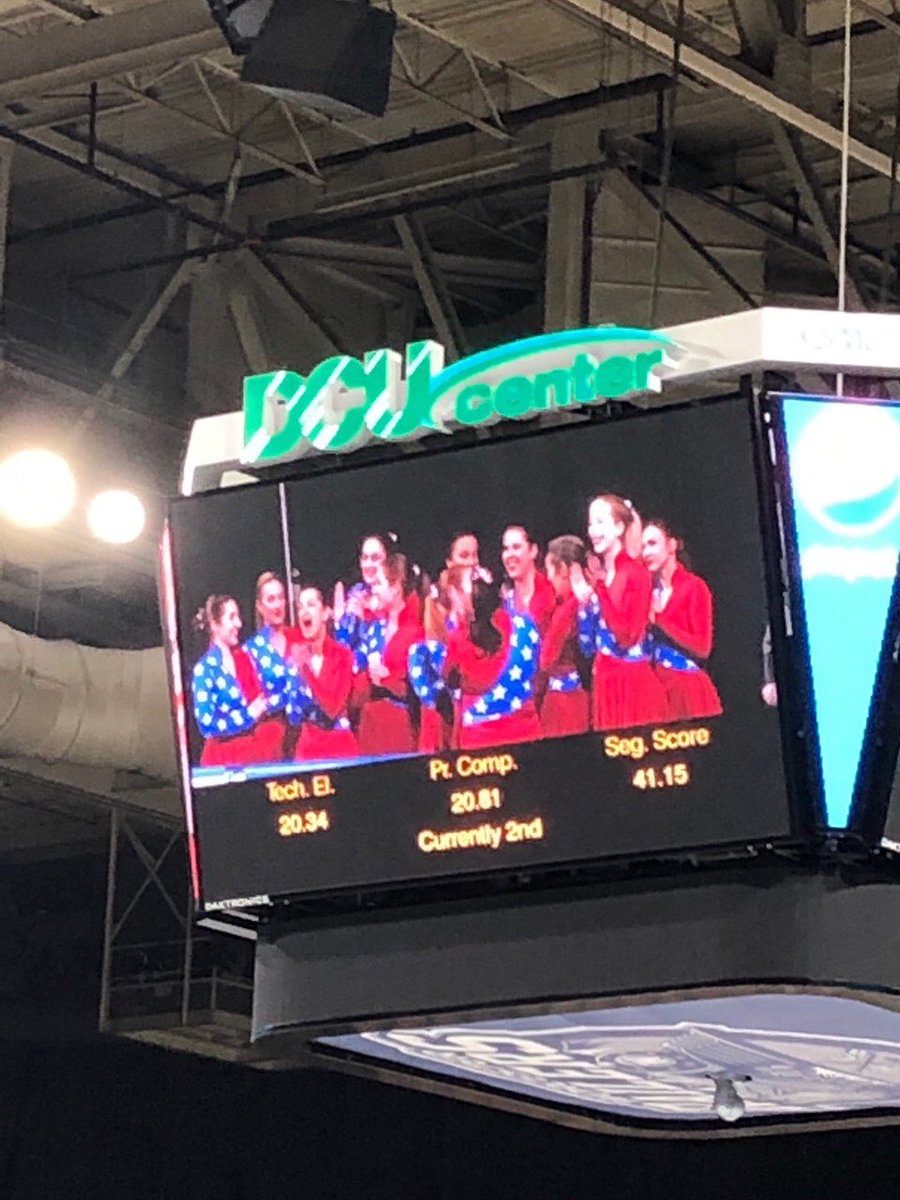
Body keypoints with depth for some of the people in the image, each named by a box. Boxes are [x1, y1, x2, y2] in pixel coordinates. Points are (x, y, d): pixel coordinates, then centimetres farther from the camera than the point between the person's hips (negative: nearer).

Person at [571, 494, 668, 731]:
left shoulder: (636, 573, -8)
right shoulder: (597, 576, 10)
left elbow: (628, 636, -17)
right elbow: (588, 646, 11)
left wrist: (601, 590, -19)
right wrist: (584, 602, -2)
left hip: (633, 683, -6)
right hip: (604, 683, 6)